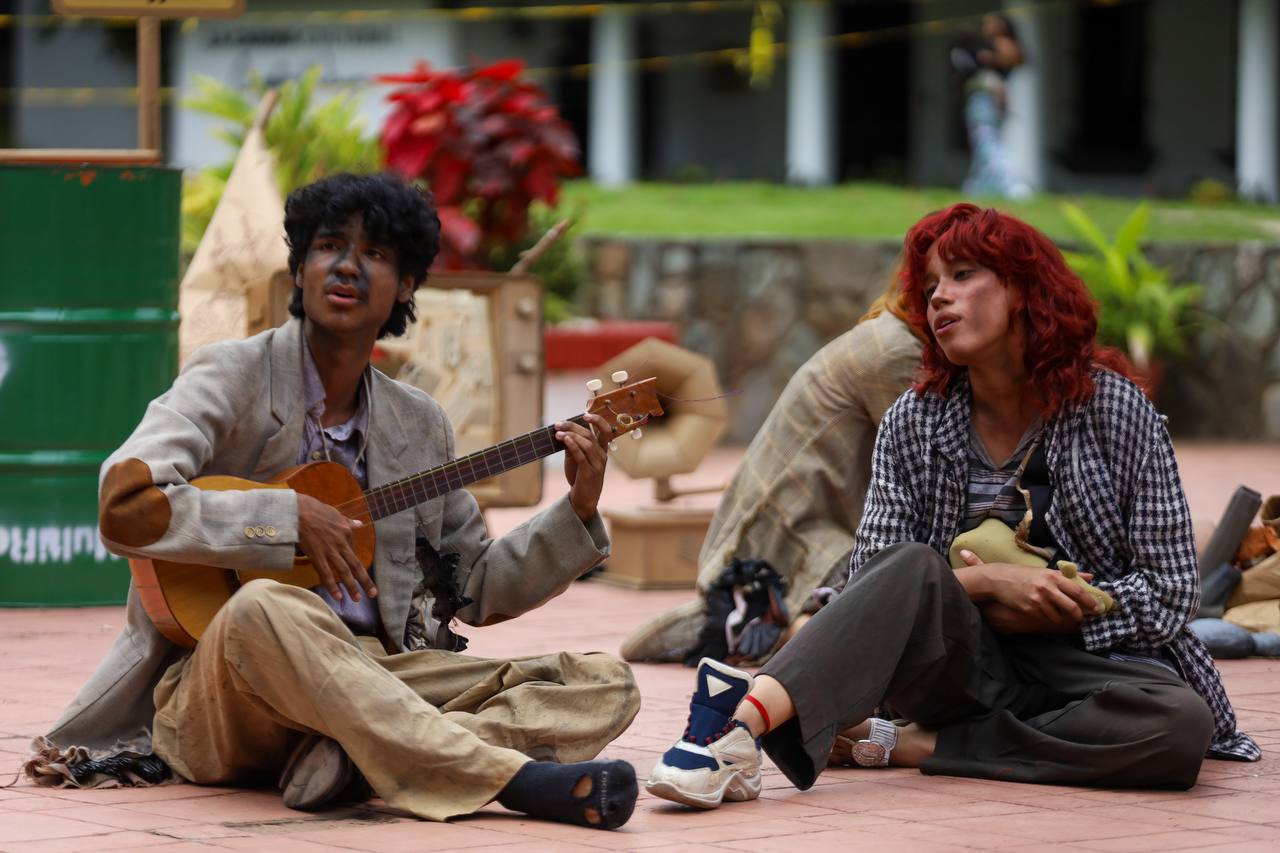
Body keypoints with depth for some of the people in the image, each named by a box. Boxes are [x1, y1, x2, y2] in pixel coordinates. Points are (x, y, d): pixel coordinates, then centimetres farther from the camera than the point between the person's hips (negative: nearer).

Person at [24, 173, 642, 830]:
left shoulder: (420, 425, 17)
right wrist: (290, 519, -15)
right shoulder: (231, 378, 0)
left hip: (375, 682, 6)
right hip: (217, 692, -5)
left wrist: (576, 513, 9)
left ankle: (360, 759, -36)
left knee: (605, 686, -11)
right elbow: (125, 505, -17)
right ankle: (513, 778, -43)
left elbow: (475, 590, 22)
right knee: (264, 612, -41)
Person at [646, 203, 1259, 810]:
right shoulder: (915, 422, 5)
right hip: (961, 665, 1)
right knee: (913, 566, -31)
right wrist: (980, 584, -18)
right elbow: (871, 578, -3)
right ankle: (746, 722, -54)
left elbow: (1169, 597, -3)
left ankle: (905, 746, -29)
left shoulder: (1114, 409, -1)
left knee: (1184, 724, -36)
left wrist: (1056, 612, -15)